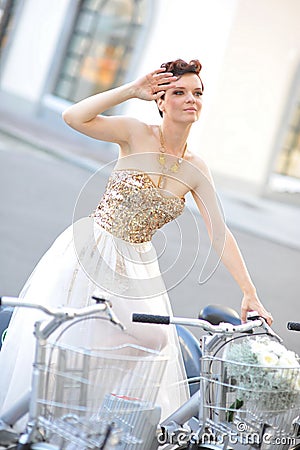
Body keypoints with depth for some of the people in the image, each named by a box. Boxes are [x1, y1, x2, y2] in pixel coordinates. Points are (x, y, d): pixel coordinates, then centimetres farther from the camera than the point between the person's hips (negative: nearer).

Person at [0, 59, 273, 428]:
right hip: (89, 255, -4)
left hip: (135, 268, 4)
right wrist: (132, 90, -23)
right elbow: (73, 117, -22)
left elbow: (219, 234, 1)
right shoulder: (136, 134, -8)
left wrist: (250, 294, -5)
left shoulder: (196, 169, 2)